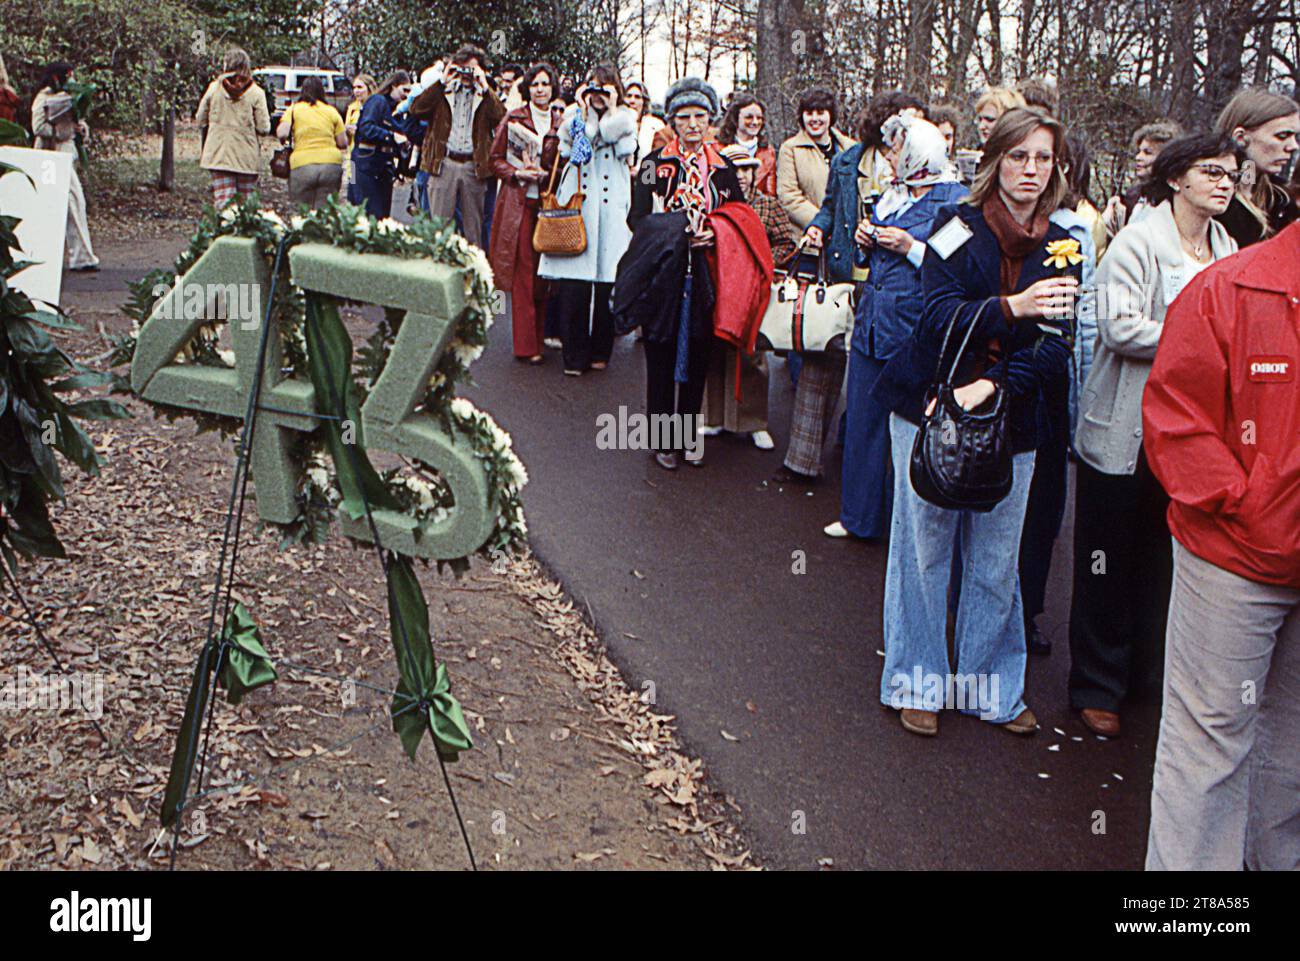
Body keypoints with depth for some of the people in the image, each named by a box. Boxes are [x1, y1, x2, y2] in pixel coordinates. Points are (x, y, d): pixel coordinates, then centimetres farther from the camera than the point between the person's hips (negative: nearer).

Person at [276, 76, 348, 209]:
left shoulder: (294, 109, 5)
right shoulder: (332, 111, 9)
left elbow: (282, 134, -6)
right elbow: (343, 143, 8)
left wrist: (284, 141, 16)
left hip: (302, 164, -1)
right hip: (331, 163, 2)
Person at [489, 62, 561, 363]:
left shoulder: (560, 123, 11)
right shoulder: (514, 117, 4)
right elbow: (496, 158, 5)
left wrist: (545, 173, -5)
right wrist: (518, 173, -11)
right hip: (519, 201, -3)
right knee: (523, 270, -6)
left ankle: (540, 336, 12)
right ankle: (526, 345, -3)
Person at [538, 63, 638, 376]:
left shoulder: (625, 118, 15)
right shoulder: (574, 114, 15)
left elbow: (624, 148, -6)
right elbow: (569, 149, -4)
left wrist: (611, 109, 1)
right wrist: (584, 110, 1)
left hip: (611, 206, 0)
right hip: (576, 203, 0)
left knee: (607, 281, -2)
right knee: (573, 284, -8)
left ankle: (600, 351, 11)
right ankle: (575, 353, -3)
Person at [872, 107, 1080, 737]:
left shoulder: (1060, 248, 6)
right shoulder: (958, 227, -2)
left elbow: (1055, 346, -2)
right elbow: (941, 314, -14)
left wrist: (990, 385, -18)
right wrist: (1014, 307, -30)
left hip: (1009, 422, 3)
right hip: (929, 409, -2)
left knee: (996, 562, 8)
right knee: (924, 550, 3)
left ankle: (993, 687, 25)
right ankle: (918, 682, 18)